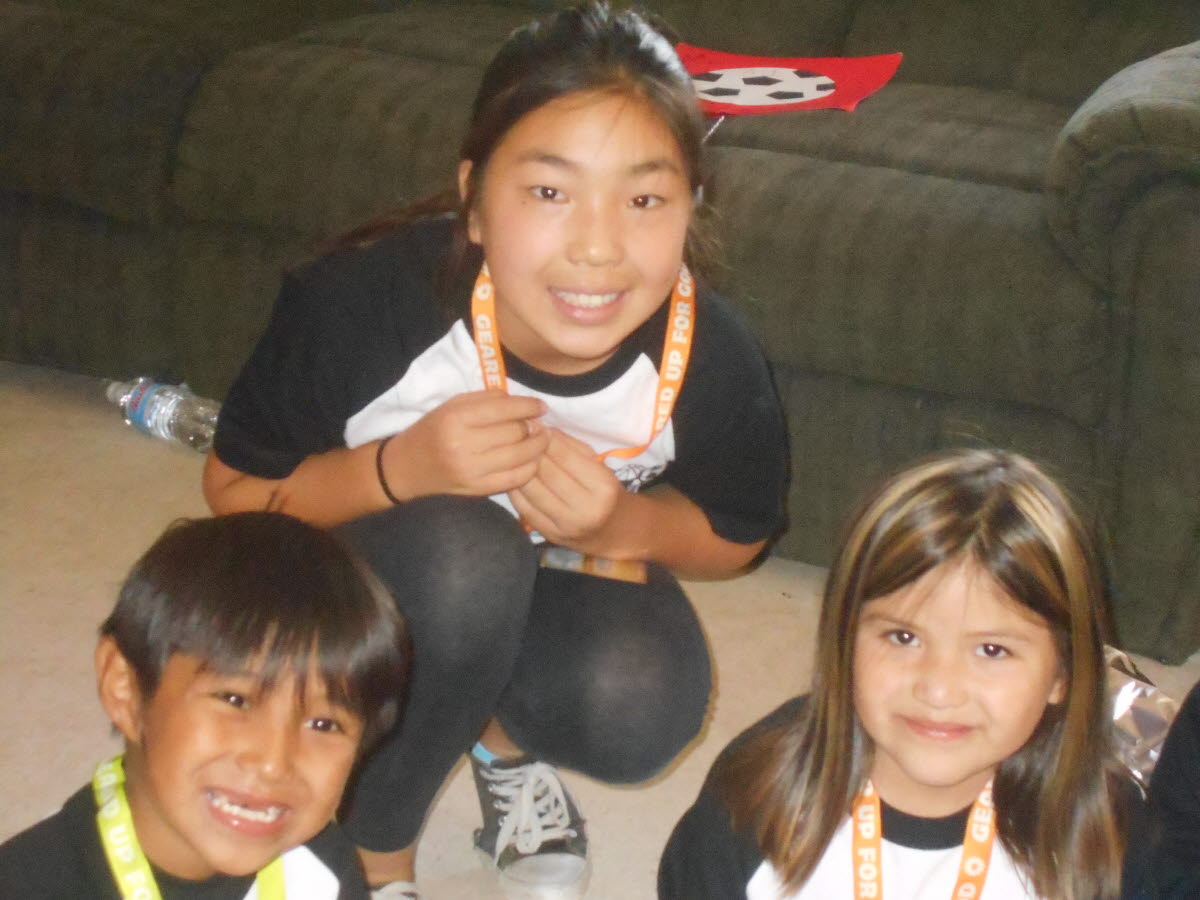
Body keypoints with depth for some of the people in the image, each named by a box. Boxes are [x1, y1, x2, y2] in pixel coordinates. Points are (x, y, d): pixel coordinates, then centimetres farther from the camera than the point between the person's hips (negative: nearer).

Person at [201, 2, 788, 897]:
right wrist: (399, 471, -35)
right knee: (458, 553, -36)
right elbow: (234, 490, -16)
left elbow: (734, 538, -3)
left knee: (641, 711, -30)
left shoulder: (714, 359, -25)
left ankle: (505, 741, 9)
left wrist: (622, 528, -26)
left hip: (551, 591, 2)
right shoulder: (359, 303, -33)